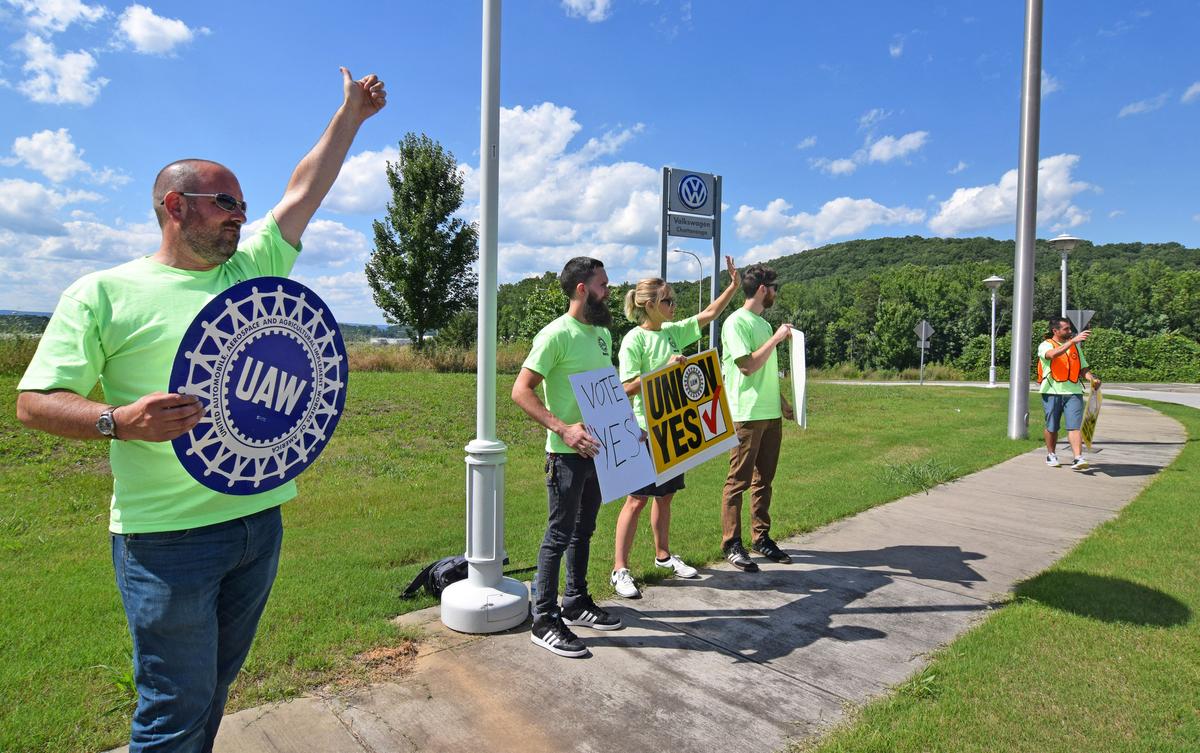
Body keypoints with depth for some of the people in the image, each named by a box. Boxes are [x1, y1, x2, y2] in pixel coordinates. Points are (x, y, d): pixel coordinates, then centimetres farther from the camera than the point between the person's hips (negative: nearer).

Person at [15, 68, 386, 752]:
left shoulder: (251, 270, 11)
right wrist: (120, 421, -23)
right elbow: (35, 402, -5)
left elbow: (306, 190, 14)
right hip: (167, 535, -5)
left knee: (216, 689, 19)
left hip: (259, 520, 5)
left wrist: (351, 115, 17)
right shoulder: (104, 292, -2)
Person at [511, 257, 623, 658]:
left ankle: (576, 603, 34)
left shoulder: (602, 333, 11)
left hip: (598, 449, 8)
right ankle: (544, 621, 12)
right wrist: (563, 429, -29)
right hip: (567, 454, -8)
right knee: (559, 535, 0)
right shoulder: (556, 335, -15)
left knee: (583, 531, 19)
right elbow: (521, 390, -20)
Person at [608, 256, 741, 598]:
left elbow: (708, 314, 16)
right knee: (637, 499, -3)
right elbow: (628, 387, -19)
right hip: (646, 429, -7)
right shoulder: (634, 339, -12)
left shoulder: (673, 332, 9)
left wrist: (734, 284, 9)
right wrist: (666, 369, -23)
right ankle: (619, 568, 7)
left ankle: (663, 555, 33)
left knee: (665, 495, 17)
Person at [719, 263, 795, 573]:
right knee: (738, 481, -1)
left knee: (763, 479, 14)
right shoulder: (736, 322, -10)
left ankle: (761, 538, 24)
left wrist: (782, 402, 22)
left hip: (770, 413, 9)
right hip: (746, 415, -9)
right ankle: (732, 544, 7)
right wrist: (777, 338, -13)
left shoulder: (762, 323, 16)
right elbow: (749, 366, -18)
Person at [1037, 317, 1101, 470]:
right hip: (1052, 392, -3)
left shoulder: (1075, 347, 17)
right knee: (1052, 427, 8)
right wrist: (1073, 340, -30)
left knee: (1075, 426, -9)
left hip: (1074, 392, 3)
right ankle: (1051, 455, 24)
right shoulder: (1045, 345, -1)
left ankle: (1078, 458, -15)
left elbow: (1083, 368, 17)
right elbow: (1053, 354, -25)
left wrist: (1092, 378, -3)